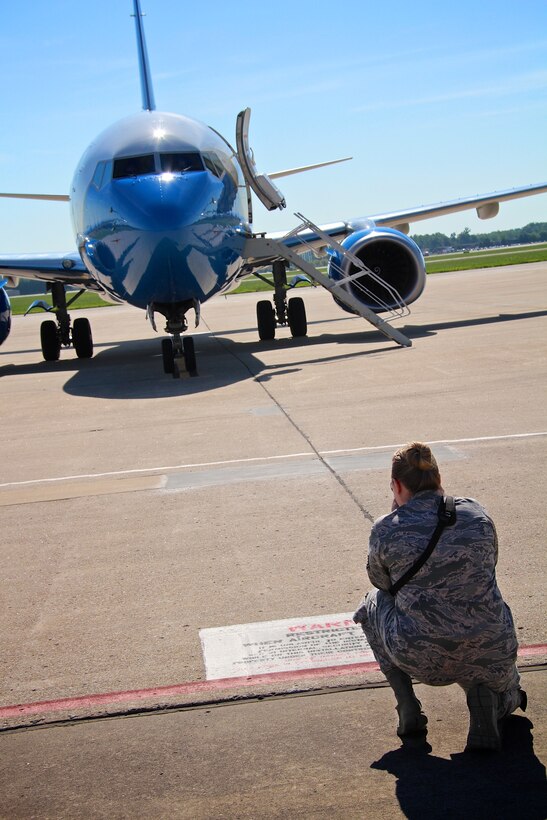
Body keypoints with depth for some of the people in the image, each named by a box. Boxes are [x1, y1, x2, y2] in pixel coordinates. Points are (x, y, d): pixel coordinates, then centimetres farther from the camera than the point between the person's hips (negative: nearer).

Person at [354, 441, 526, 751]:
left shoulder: (386, 530, -7)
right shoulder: (476, 513, 1)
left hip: (421, 658, -2)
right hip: (490, 654, 2)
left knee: (372, 604, 28)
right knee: (508, 698, 38)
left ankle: (407, 705, 16)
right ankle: (482, 692, 0)